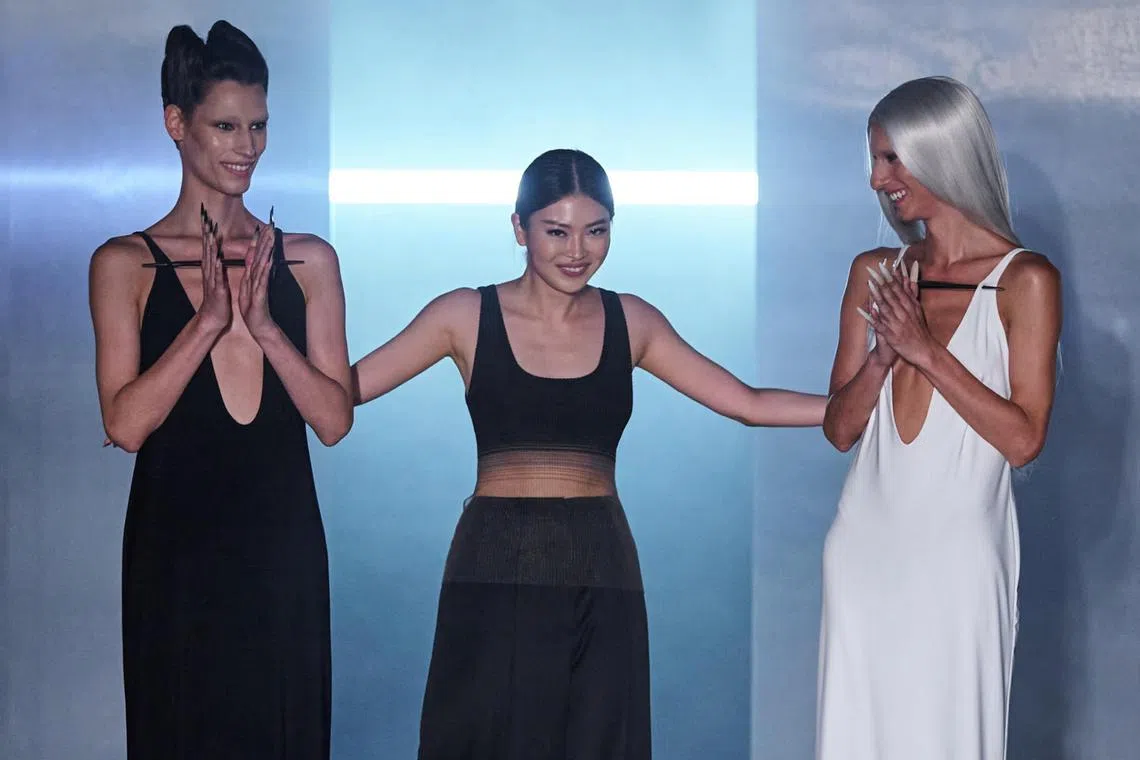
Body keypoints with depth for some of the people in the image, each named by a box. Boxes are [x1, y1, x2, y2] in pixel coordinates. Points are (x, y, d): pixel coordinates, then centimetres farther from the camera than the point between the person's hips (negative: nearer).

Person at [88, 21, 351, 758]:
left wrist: (263, 324, -13)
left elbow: (336, 420, -1)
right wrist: (209, 319, -17)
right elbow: (125, 423, -10)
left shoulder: (308, 260, 5)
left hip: (282, 550, 2)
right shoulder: (126, 264, -1)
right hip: (177, 552, -2)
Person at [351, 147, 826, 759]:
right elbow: (342, 390, 0)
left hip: (599, 576, 2)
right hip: (495, 571, -2)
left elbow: (747, 403, 8)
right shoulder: (466, 316, 0)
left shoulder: (631, 322, 6)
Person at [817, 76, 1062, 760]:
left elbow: (1024, 439, -11)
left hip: (957, 553, -4)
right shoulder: (875, 273, 7)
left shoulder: (1024, 280, -6)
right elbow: (840, 429, 7)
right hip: (867, 544, 4)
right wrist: (883, 356, -11)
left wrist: (927, 351, -15)